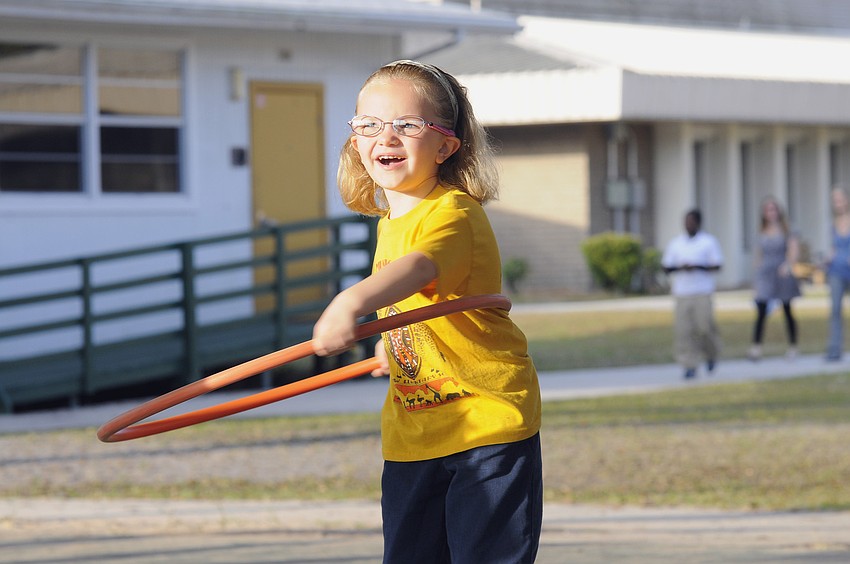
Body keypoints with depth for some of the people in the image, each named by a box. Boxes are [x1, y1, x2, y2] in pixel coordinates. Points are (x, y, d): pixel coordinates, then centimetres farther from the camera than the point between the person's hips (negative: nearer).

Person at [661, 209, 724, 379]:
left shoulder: (709, 242, 4)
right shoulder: (675, 244, 11)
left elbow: (717, 265, -1)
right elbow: (666, 267, 11)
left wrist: (697, 267, -16)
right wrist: (680, 268, -10)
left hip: (703, 293, -2)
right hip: (682, 293, 2)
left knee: (705, 326, -9)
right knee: (684, 330, -7)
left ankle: (711, 354, 21)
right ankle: (690, 366, -3)